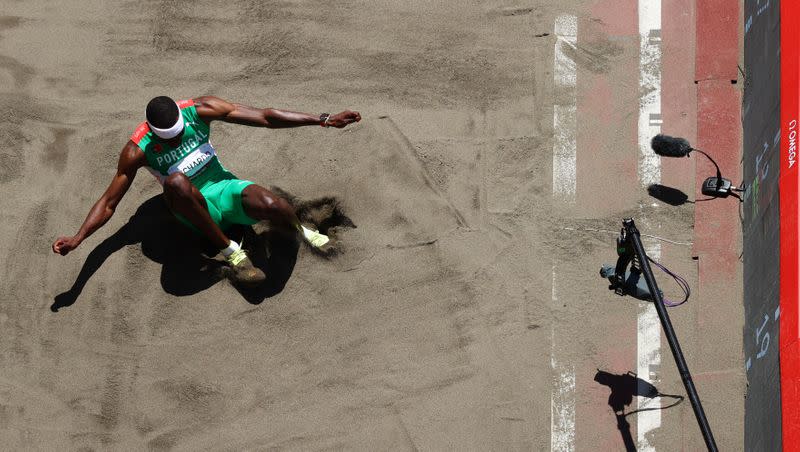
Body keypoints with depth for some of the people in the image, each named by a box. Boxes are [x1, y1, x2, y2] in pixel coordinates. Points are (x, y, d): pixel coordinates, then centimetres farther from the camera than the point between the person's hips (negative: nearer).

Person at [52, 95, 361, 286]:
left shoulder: (199, 111, -11)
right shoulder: (137, 151, -14)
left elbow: (264, 117, -10)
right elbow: (109, 203, -10)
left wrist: (323, 120, -11)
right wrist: (77, 239, -26)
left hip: (224, 188, 1)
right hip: (196, 208, -1)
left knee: (270, 206, -35)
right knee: (176, 181, -39)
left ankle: (298, 231, 3)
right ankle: (229, 250, -25)